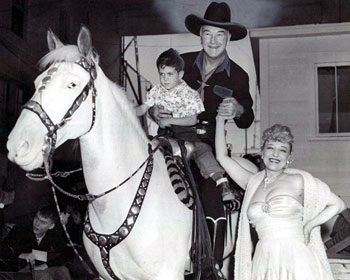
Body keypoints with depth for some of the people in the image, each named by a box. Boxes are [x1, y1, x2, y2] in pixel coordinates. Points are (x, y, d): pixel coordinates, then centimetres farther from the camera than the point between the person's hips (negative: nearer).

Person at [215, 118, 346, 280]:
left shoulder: (298, 180, 2)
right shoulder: (252, 183, 12)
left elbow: (338, 205, 6)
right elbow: (222, 156, 16)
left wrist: (308, 226, 1)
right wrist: (220, 120, 17)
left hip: (297, 262, -3)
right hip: (264, 264, 3)